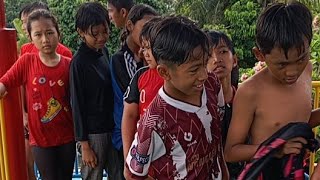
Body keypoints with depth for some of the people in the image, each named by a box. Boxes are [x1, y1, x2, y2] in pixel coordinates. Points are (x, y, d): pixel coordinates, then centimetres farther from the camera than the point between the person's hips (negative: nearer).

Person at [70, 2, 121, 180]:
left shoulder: (104, 51, 3)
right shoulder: (79, 62, -16)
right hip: (93, 131, -6)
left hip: (112, 126, 6)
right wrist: (84, 144, -11)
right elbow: (77, 105, -13)